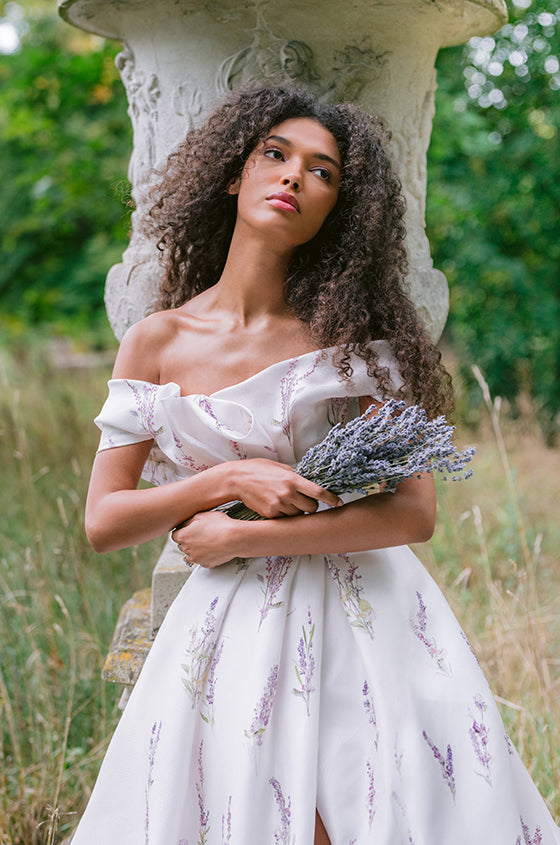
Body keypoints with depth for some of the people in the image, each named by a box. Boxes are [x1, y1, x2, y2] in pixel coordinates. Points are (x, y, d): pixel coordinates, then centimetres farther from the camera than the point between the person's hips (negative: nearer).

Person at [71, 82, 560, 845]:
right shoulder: (160, 341, 2)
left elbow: (414, 511, -11)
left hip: (363, 619, -1)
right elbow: (102, 521, 1)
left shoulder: (350, 337, -2)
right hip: (230, 631, 1)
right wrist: (232, 479, -15)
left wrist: (242, 537, -13)